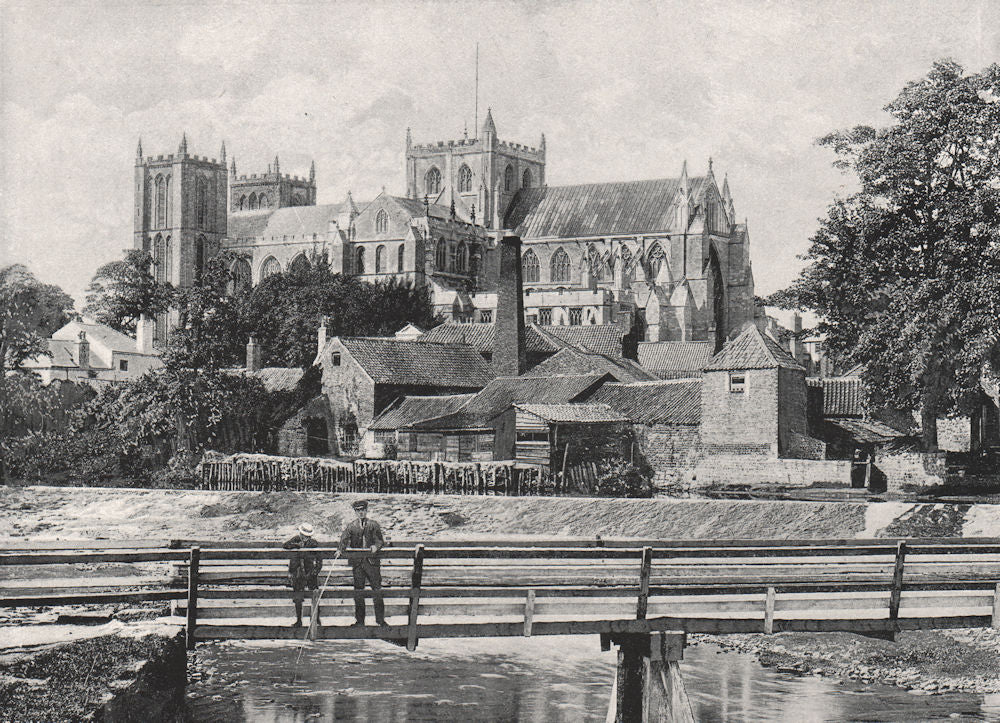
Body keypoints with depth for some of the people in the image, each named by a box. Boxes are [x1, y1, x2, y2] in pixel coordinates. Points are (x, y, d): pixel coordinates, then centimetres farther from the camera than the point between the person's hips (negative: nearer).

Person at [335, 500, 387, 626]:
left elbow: (380, 541, 3)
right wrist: (340, 550, -18)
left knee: (377, 590, -2)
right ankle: (359, 620, 13)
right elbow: (344, 540, 1)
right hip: (357, 562, 1)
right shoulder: (350, 526, 10)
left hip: (372, 562, -1)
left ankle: (380, 619, 6)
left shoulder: (373, 525, 8)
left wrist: (376, 546, -19)